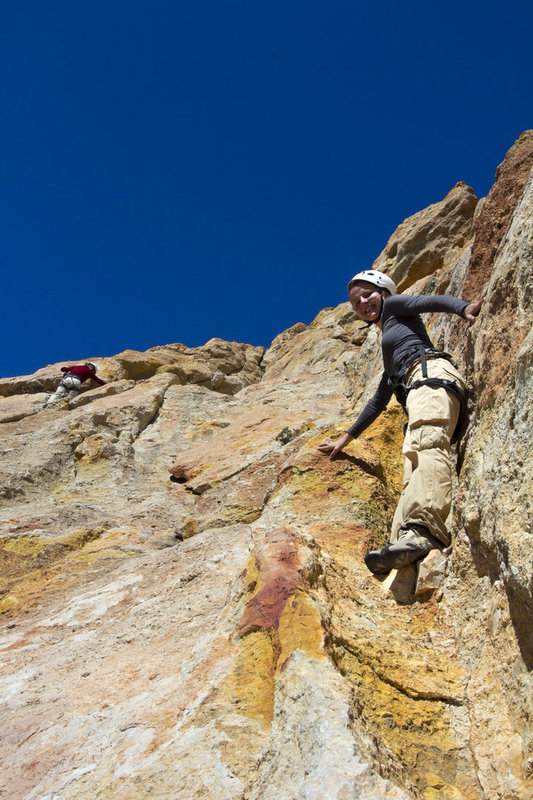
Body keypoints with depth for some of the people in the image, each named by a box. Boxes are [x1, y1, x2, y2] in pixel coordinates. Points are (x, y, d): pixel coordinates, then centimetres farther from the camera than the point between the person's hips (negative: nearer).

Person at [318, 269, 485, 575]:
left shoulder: (394, 305, 21)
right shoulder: (390, 354, 42)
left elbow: (436, 300, 3)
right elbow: (380, 401, 43)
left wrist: (465, 309, -19)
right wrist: (346, 438, 45)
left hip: (430, 374, -9)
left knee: (426, 446, -34)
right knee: (416, 474, -14)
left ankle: (421, 530, -57)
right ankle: (407, 546, -33)